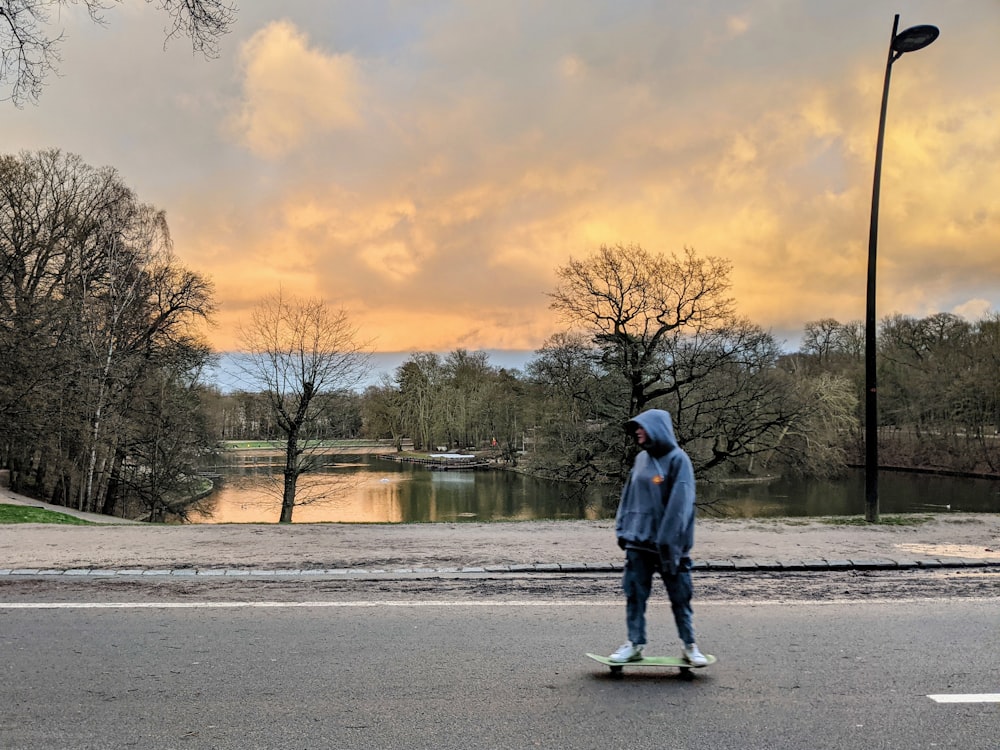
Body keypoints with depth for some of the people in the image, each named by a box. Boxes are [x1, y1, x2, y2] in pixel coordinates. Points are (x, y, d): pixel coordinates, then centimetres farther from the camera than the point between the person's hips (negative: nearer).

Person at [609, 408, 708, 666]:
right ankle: (635, 644, 16)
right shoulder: (641, 459, 9)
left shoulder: (677, 459, -9)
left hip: (669, 544, -5)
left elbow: (680, 503, -14)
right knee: (635, 594, 6)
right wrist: (623, 529, 8)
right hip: (639, 541, 5)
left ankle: (690, 645, 20)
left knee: (680, 596, 7)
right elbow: (628, 496, 14)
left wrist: (668, 539, -18)